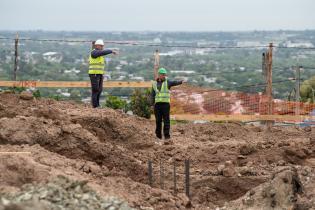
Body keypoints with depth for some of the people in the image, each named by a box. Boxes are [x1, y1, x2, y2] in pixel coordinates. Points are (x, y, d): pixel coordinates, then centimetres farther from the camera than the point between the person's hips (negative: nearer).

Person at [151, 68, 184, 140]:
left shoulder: (167, 82, 1)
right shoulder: (154, 84, 10)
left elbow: (174, 83, -19)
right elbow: (152, 95, 12)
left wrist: (181, 82, -39)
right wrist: (153, 104, 2)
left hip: (166, 103, -2)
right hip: (157, 104, 2)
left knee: (166, 120, -7)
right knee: (158, 120, 4)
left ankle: (166, 135, -8)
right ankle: (158, 135, 13)